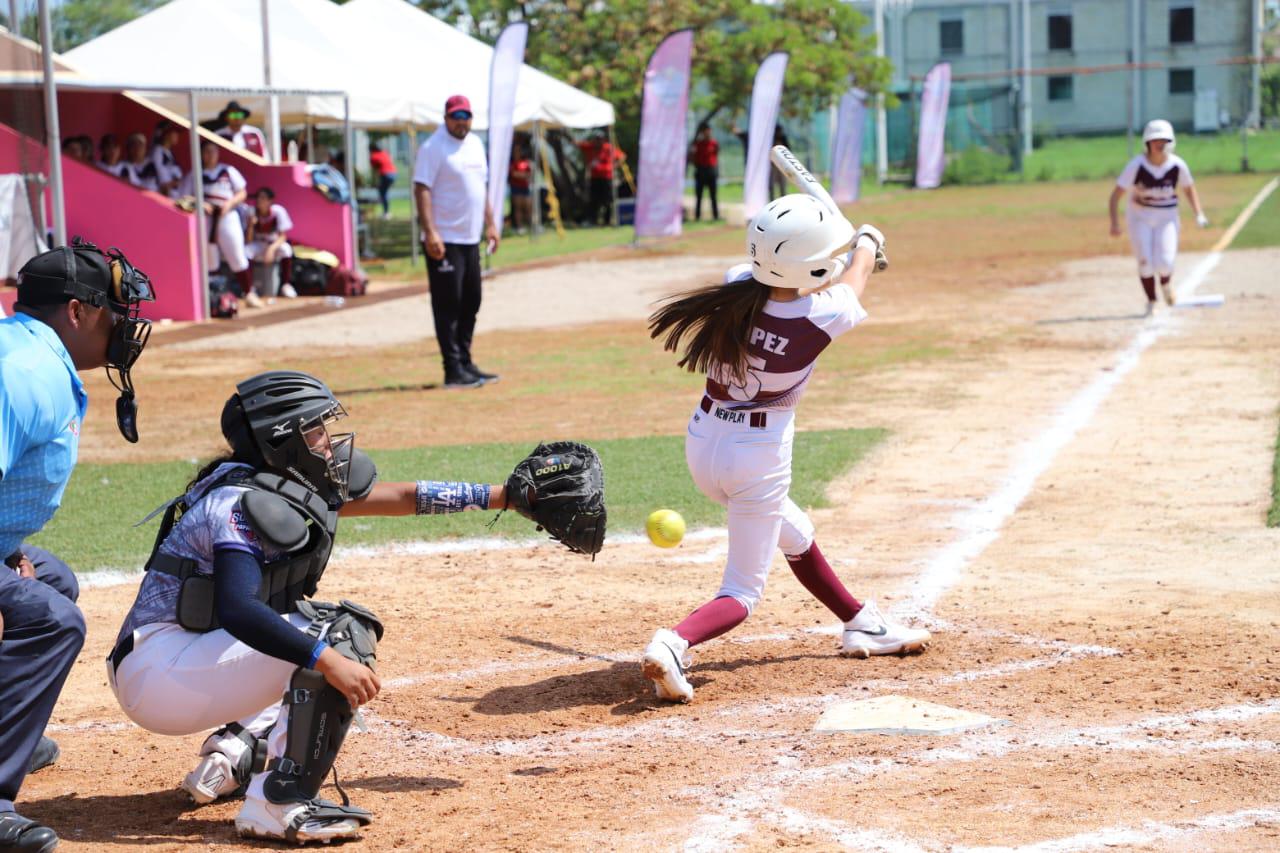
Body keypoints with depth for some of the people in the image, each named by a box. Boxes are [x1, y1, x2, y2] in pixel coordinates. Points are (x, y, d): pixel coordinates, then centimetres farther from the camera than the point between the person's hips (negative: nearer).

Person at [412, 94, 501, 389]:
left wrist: (489, 224, 18)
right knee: (448, 304, -6)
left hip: (470, 240, 8)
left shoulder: (475, 144, 14)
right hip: (444, 241, -8)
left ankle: (465, 364, 21)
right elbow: (422, 189, -17)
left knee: (471, 302, 12)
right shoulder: (433, 148, -11)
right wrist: (430, 232, -25)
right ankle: (453, 371, -5)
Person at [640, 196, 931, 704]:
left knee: (796, 535, 27)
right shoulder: (825, 316, -21)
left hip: (703, 443, 7)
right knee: (743, 591, 4)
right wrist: (868, 241, 26)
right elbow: (856, 273, 3)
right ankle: (676, 642, -23)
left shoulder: (737, 285, -12)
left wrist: (846, 239, 26)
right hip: (759, 456, -7)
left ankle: (861, 625, 45)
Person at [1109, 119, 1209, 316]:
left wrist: (1199, 214, -2)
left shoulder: (1178, 165, -10)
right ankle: (1151, 303, 12)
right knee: (1145, 262, -10)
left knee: (1164, 263, -14)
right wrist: (1114, 222, -28)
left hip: (1167, 218, 1)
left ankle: (1166, 284, 23)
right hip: (1140, 217, -1)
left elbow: (1189, 188, 8)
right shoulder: (1136, 165, -17)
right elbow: (1116, 194, -18)